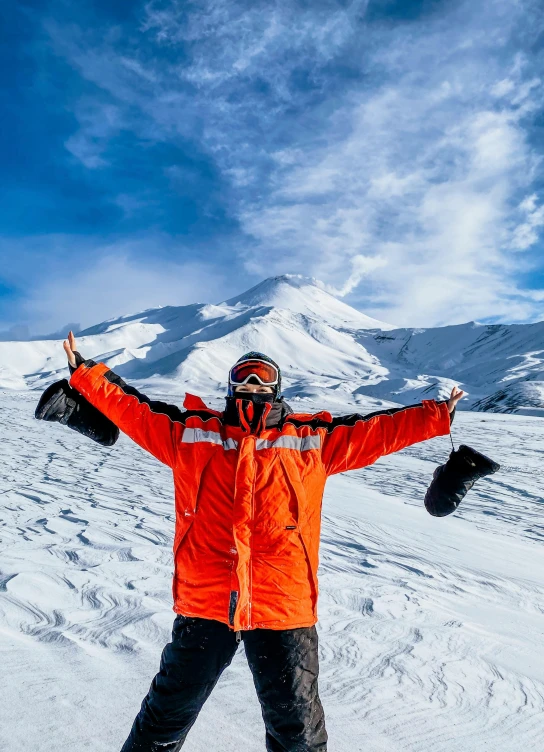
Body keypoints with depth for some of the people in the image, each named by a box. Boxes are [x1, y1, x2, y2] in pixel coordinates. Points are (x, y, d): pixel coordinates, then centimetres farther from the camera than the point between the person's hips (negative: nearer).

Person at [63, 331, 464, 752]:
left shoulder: (312, 440, 3)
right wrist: (85, 372, 2)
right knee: (168, 712, 23)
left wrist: (436, 416, 1)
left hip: (285, 608, 0)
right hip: (205, 602, 1)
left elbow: (377, 430, 4)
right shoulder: (192, 432, 4)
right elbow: (132, 408, 6)